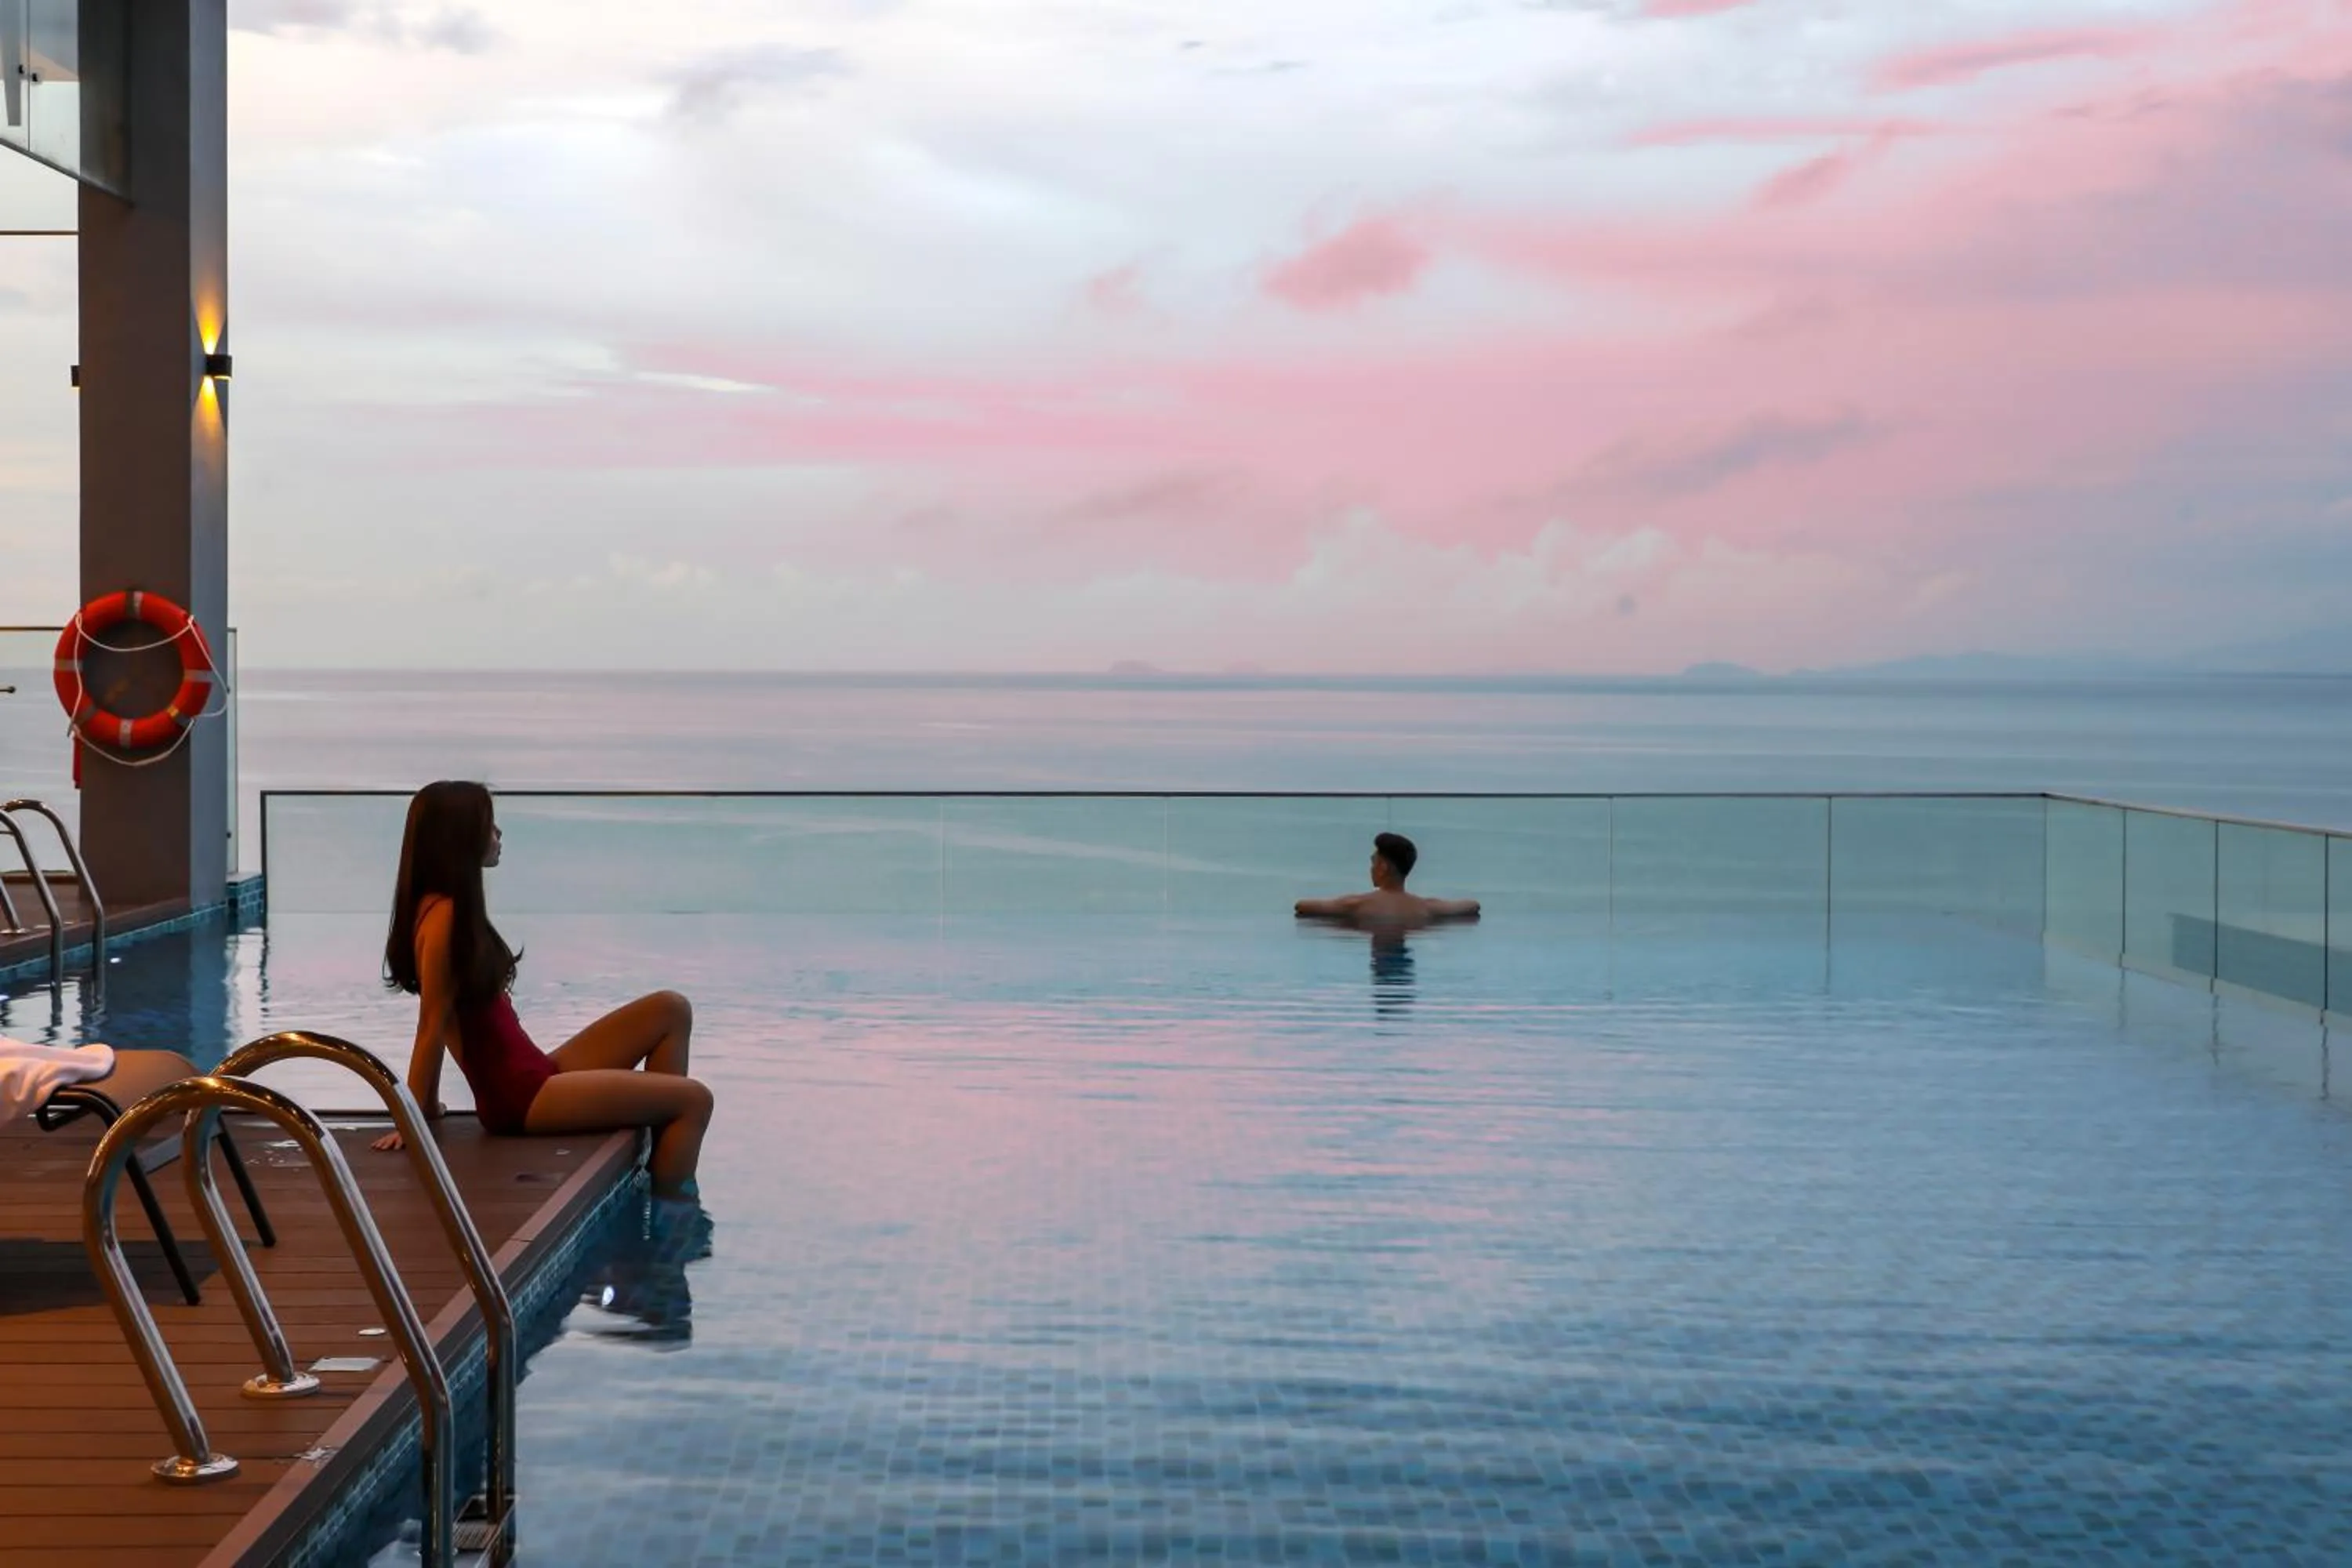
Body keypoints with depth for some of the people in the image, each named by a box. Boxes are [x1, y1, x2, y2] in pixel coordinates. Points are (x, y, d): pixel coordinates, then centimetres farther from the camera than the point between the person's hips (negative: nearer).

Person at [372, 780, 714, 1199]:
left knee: (670, 1011, 9)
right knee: (694, 1099, -11)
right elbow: (433, 1026, -16)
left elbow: (441, 1026, 15)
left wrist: (428, 1103, 17)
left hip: (536, 1074, 10)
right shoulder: (443, 916, -17)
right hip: (518, 1098, -10)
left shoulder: (457, 909, 12)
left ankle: (673, 1183, 7)